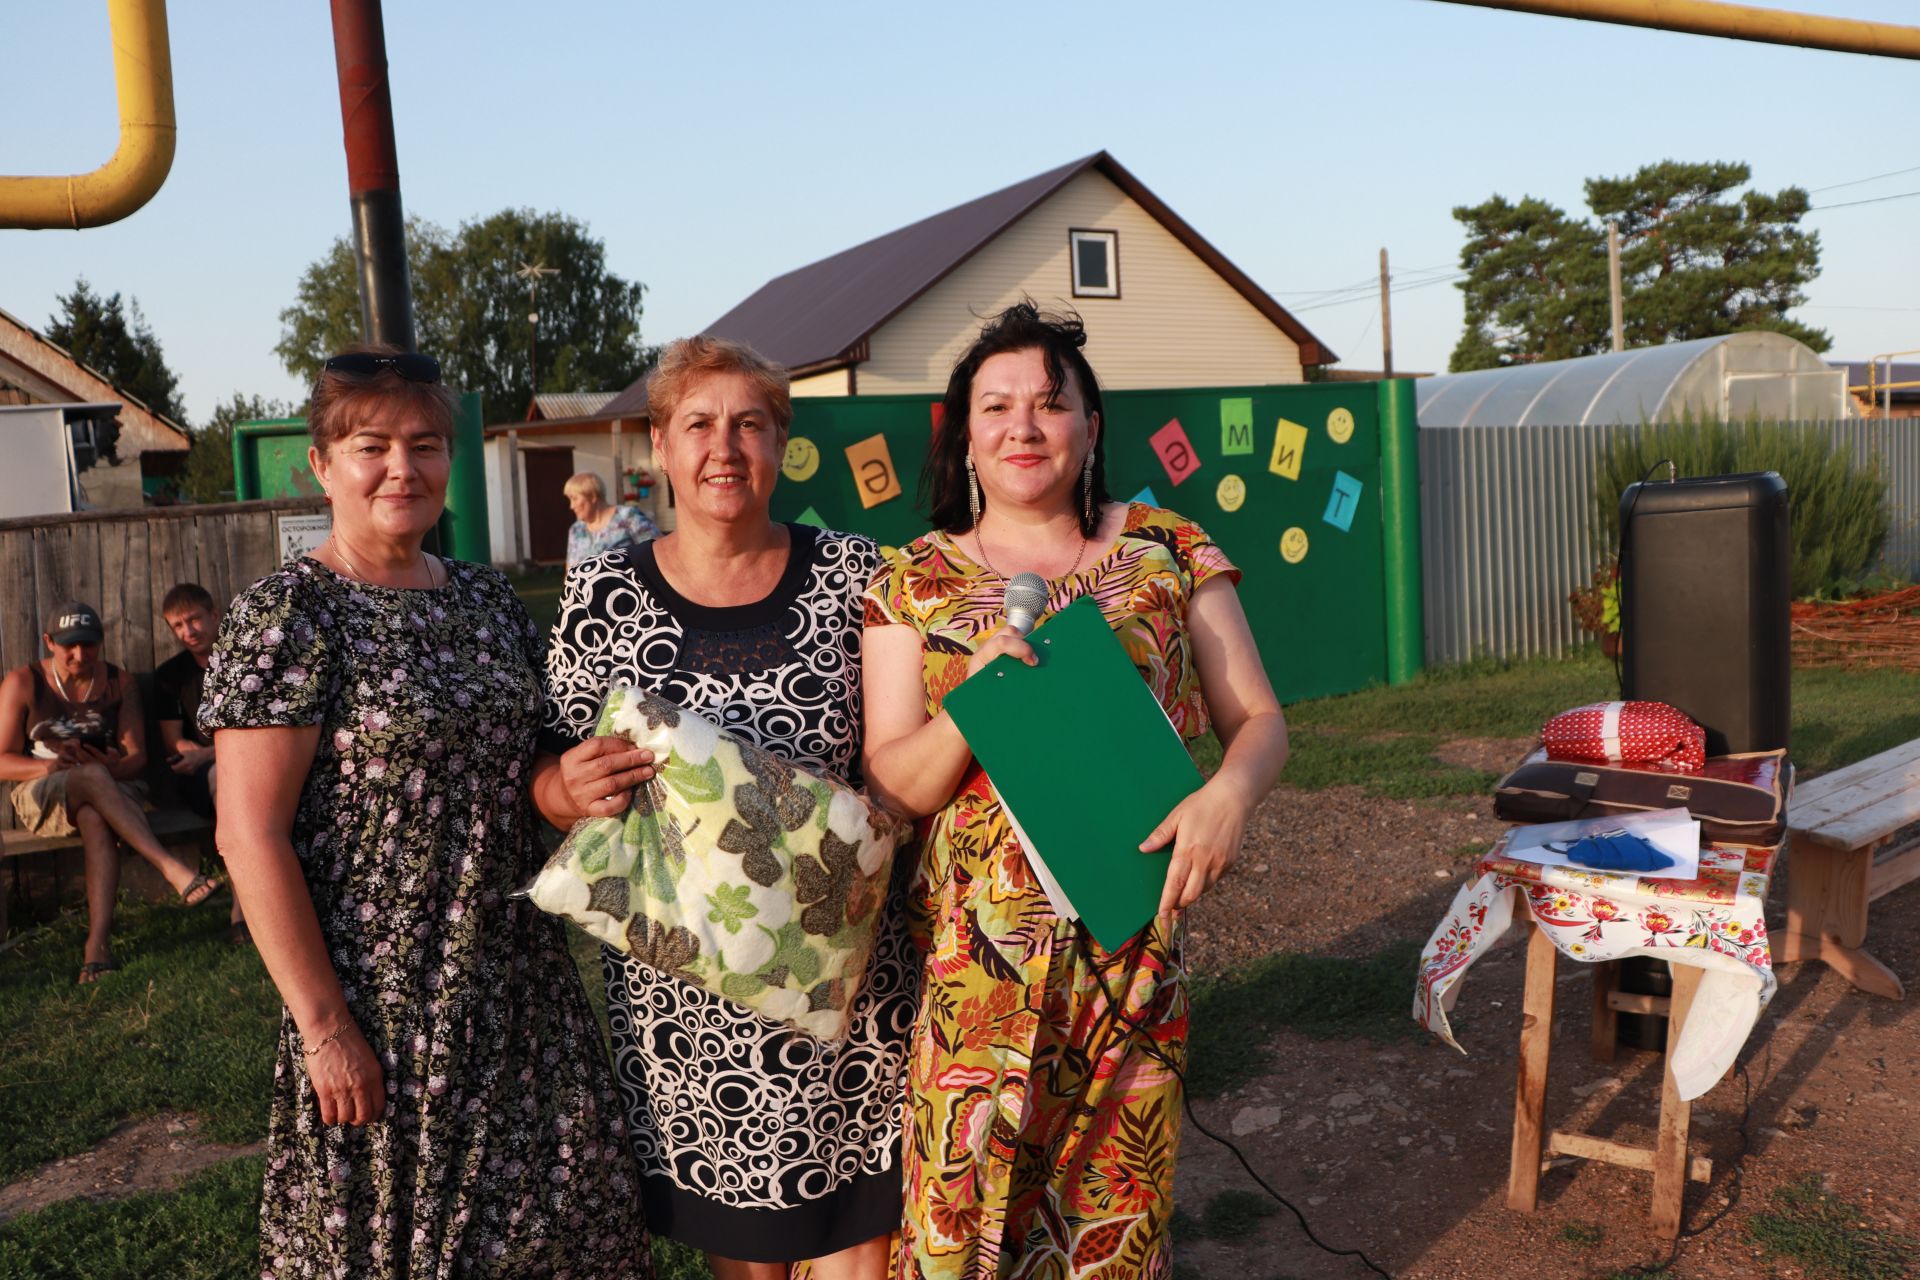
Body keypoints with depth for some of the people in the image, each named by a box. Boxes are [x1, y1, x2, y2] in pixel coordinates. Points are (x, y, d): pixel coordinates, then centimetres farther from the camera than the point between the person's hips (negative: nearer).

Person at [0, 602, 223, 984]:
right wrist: (51, 765, -24)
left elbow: (138, 756, 1)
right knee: (94, 777, -37)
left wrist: (117, 767, -23)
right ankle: (174, 869, -51)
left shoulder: (119, 683, 6)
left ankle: (98, 944, -49)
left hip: (110, 785, 1)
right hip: (42, 795, -1)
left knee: (96, 818, -37)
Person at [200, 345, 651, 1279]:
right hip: (380, 1003, -5)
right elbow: (251, 835, -14)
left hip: (523, 983, 6)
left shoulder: (487, 599, 7)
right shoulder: (287, 615, -11)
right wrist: (325, 1025, -16)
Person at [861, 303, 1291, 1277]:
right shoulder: (916, 584, 2)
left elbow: (1257, 718, 3)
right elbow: (890, 787, -2)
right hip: (973, 949, 0)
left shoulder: (1168, 551, 4)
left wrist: (1228, 793, -19)